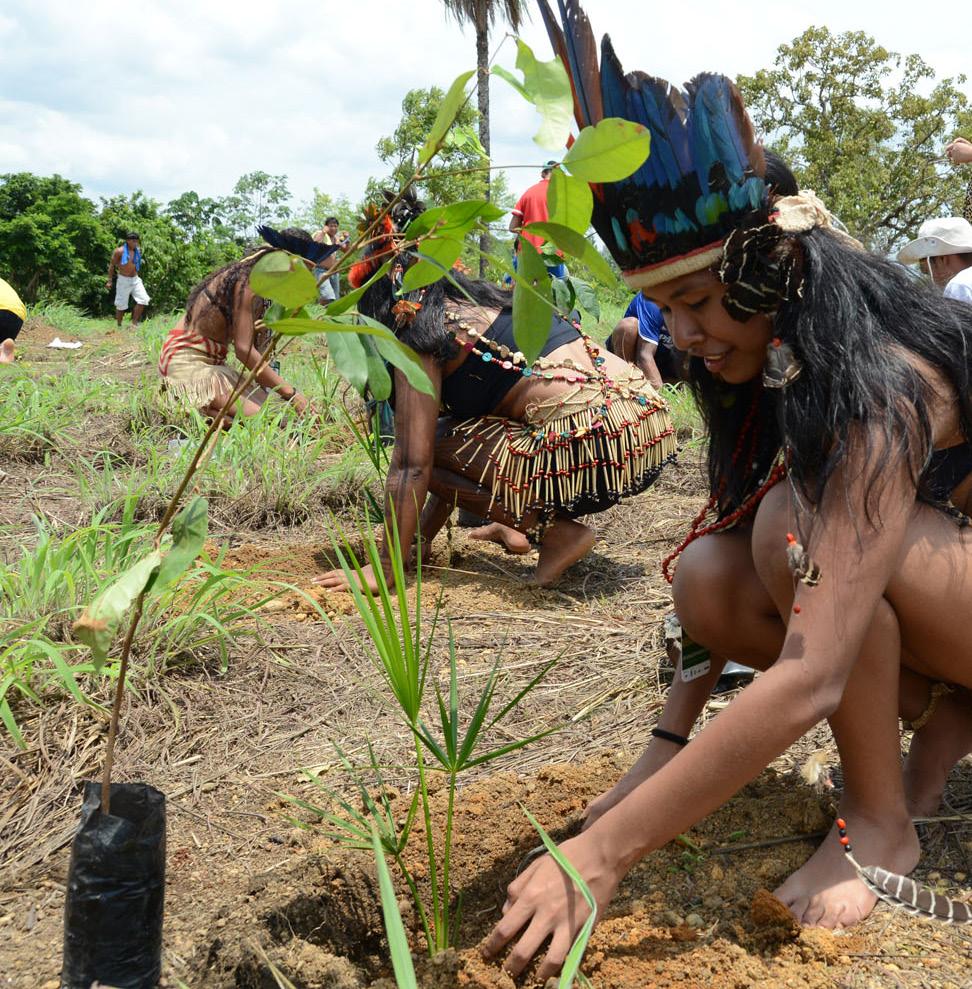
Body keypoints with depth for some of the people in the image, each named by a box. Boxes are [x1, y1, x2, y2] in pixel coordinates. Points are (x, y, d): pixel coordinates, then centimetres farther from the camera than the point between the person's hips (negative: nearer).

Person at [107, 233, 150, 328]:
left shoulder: (137, 251, 6)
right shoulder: (119, 251, -11)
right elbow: (112, 265, -4)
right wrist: (109, 281, -5)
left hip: (135, 279, 5)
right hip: (123, 280, -5)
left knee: (143, 300, -7)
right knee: (121, 305, 2)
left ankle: (134, 322, 5)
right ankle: (119, 326, 16)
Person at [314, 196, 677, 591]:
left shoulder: (419, 335, -1)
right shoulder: (483, 297, 24)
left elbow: (411, 466, -5)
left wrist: (385, 568, 2)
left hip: (593, 449, -9)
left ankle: (557, 531, 2)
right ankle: (517, 526, 19)